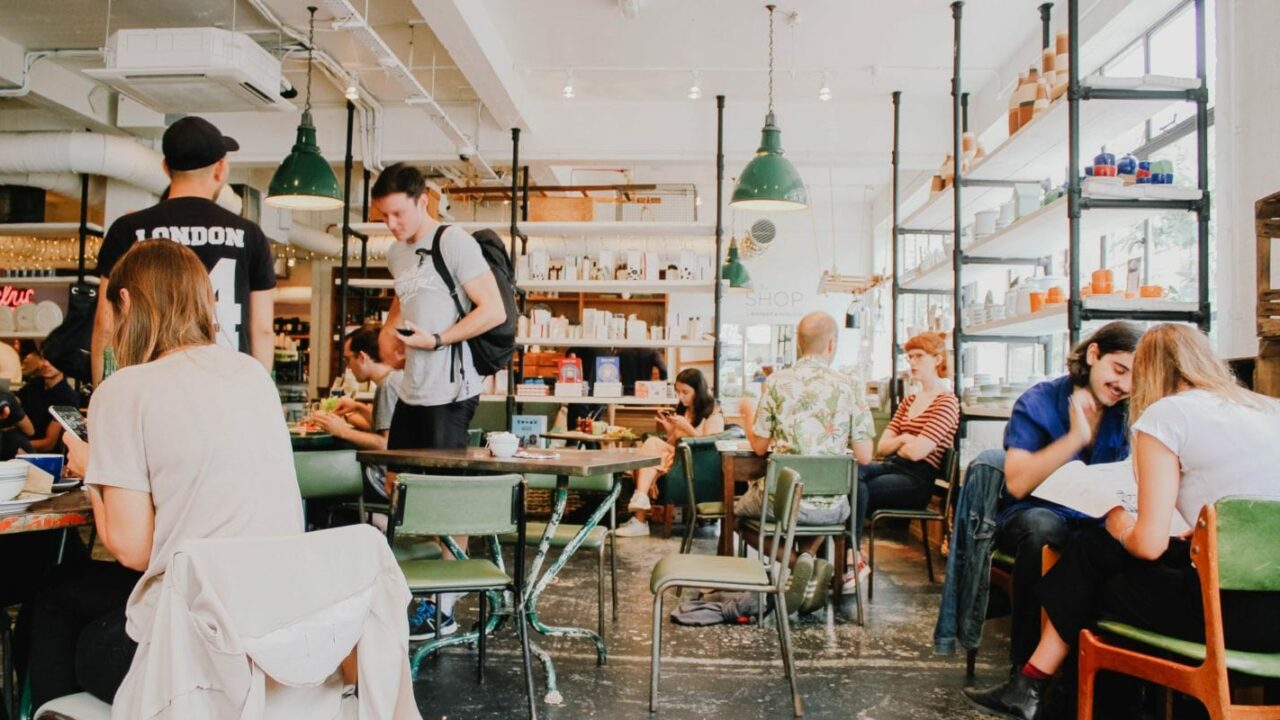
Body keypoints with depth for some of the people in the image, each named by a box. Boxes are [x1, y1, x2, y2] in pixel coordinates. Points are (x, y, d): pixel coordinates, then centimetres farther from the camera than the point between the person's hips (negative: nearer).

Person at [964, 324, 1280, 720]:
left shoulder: (1165, 413, -5)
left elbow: (1149, 543, -9)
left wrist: (1122, 529, 12)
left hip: (1241, 609, -7)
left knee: (1096, 548, 17)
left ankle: (1030, 687, 32)